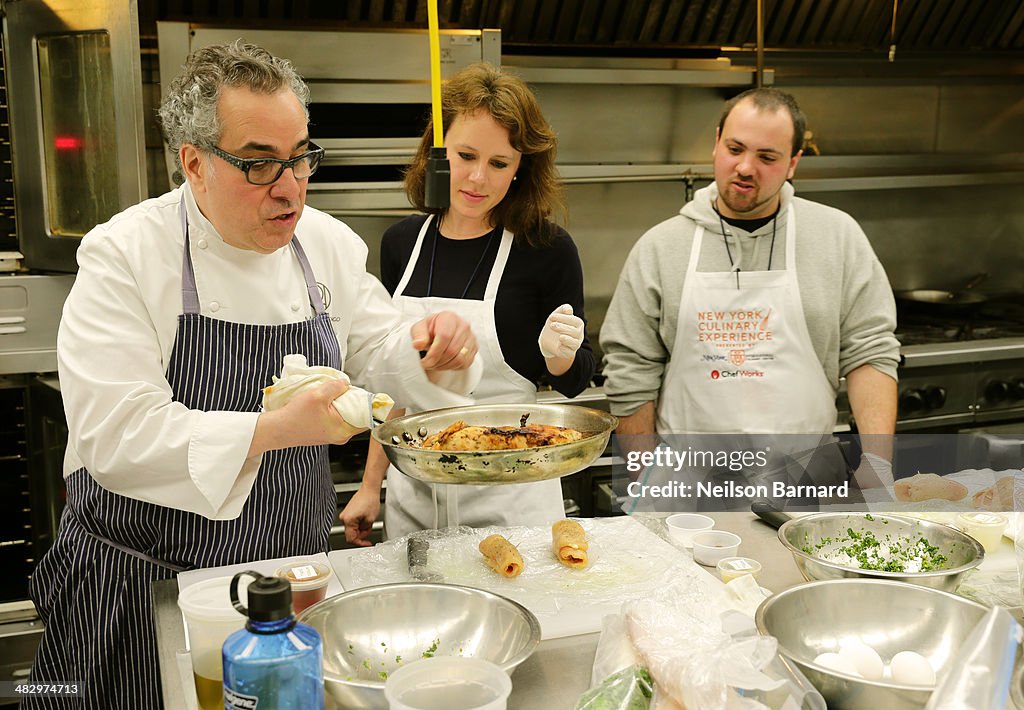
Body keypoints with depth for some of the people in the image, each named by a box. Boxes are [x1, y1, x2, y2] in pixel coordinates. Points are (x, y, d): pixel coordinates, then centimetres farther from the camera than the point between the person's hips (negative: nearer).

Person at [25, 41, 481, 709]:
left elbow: (380, 354, 9)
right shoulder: (124, 254, -16)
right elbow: (118, 435, -24)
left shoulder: (329, 243, 1)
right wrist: (274, 430, -35)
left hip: (294, 568, 4)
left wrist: (433, 354, -14)